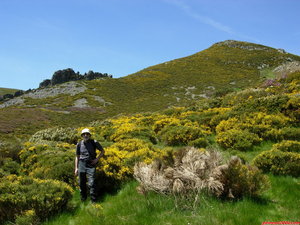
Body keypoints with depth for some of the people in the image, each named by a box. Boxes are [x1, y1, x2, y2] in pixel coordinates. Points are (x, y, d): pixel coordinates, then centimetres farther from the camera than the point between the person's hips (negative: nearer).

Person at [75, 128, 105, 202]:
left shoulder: (94, 143, -2)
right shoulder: (79, 144, 4)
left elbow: (102, 151, 10)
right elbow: (77, 157, 12)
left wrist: (97, 159, -2)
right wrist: (76, 168, 8)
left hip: (91, 165, -3)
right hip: (82, 164, 3)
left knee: (91, 183, -9)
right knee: (81, 183, 9)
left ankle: (93, 200, -1)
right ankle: (83, 199, 25)